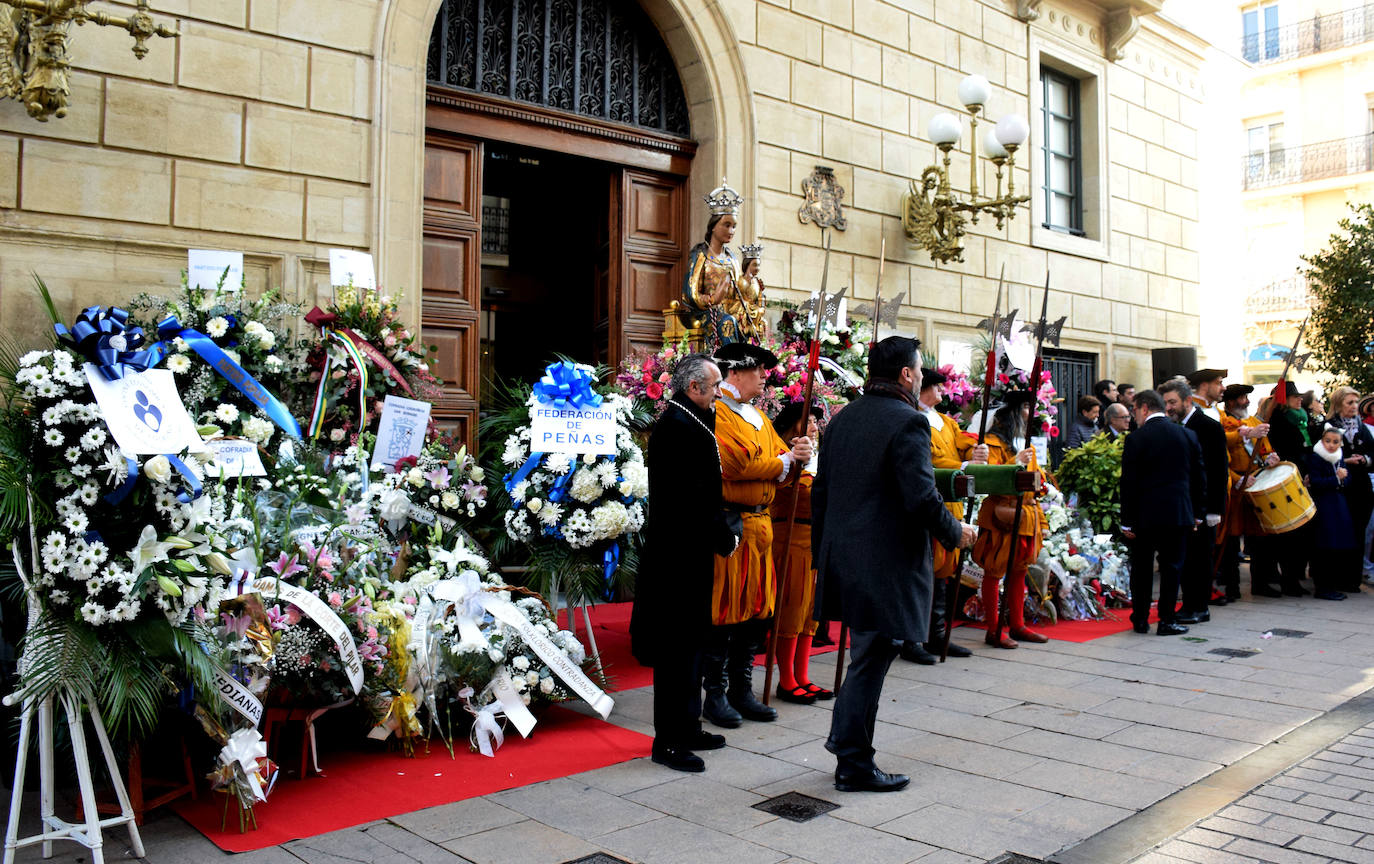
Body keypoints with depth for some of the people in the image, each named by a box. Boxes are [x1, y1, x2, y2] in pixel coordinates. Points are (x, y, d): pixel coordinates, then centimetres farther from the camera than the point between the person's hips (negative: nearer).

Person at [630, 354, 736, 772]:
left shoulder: (684, 422, 14)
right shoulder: (679, 427, -19)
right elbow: (694, 497, -23)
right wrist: (725, 538, -13)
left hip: (684, 552, 11)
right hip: (681, 553, -11)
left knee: (688, 642, 18)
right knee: (678, 647, -2)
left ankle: (686, 728, 29)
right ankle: (669, 741, 7)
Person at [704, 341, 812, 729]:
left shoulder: (758, 417, 20)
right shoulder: (717, 414, -9)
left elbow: (784, 470, 17)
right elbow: (735, 464, -21)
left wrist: (798, 456, -6)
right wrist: (783, 461, -8)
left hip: (759, 526, 9)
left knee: (756, 610, 12)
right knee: (723, 611, -2)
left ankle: (742, 690, 23)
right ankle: (715, 694, 9)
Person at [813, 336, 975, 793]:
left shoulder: (841, 419, 10)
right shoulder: (908, 422, -15)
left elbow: (820, 492, 13)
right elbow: (922, 497, -21)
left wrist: (822, 551, 21)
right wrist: (954, 532, -3)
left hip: (842, 560, 8)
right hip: (887, 563, -8)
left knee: (866, 653, 23)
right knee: (870, 659, 1)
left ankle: (844, 736, 28)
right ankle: (854, 765, 10)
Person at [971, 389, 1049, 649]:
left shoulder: (1026, 444, 19)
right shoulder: (994, 442, -7)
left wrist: (1040, 520, 20)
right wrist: (1016, 463, -26)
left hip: (1026, 517, 8)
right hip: (1001, 517, -8)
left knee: (1019, 572, 12)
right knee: (994, 573, -2)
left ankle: (1017, 625, 21)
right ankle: (993, 630, 2)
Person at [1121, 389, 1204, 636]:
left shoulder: (1135, 439, -8)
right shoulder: (1187, 435, 4)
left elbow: (1128, 483, -8)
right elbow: (1198, 478, 8)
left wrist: (1126, 520, -3)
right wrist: (1197, 512, 16)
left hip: (1145, 514, -2)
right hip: (1179, 513, 2)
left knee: (1141, 567, 8)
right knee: (1171, 567, 7)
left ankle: (1140, 620, 14)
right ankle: (1166, 621, 6)